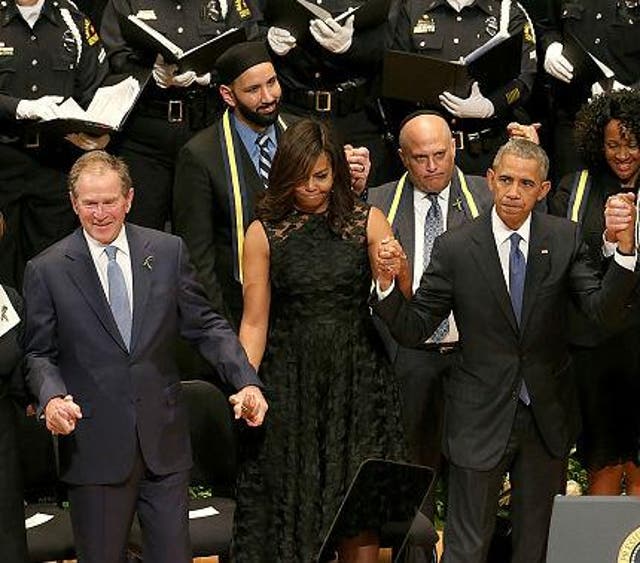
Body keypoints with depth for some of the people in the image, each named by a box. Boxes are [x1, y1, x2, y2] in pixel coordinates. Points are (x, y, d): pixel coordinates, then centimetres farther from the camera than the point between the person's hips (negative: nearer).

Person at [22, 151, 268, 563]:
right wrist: (52, 396, -18)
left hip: (164, 441, 2)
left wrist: (246, 380, -7)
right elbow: (39, 352, 2)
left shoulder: (169, 252, 4)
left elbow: (205, 325, 6)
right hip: (95, 447, -2)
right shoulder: (47, 270, -1)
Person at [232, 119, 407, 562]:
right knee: (292, 504, 3)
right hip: (291, 378, 0)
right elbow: (255, 321, 2)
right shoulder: (265, 232, 2)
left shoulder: (368, 222, 4)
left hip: (358, 376, 0)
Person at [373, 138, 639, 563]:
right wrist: (388, 283, -25)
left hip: (549, 416, 2)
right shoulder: (455, 248, -9)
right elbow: (413, 330, -6)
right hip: (481, 417, -2)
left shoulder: (565, 239, -5)